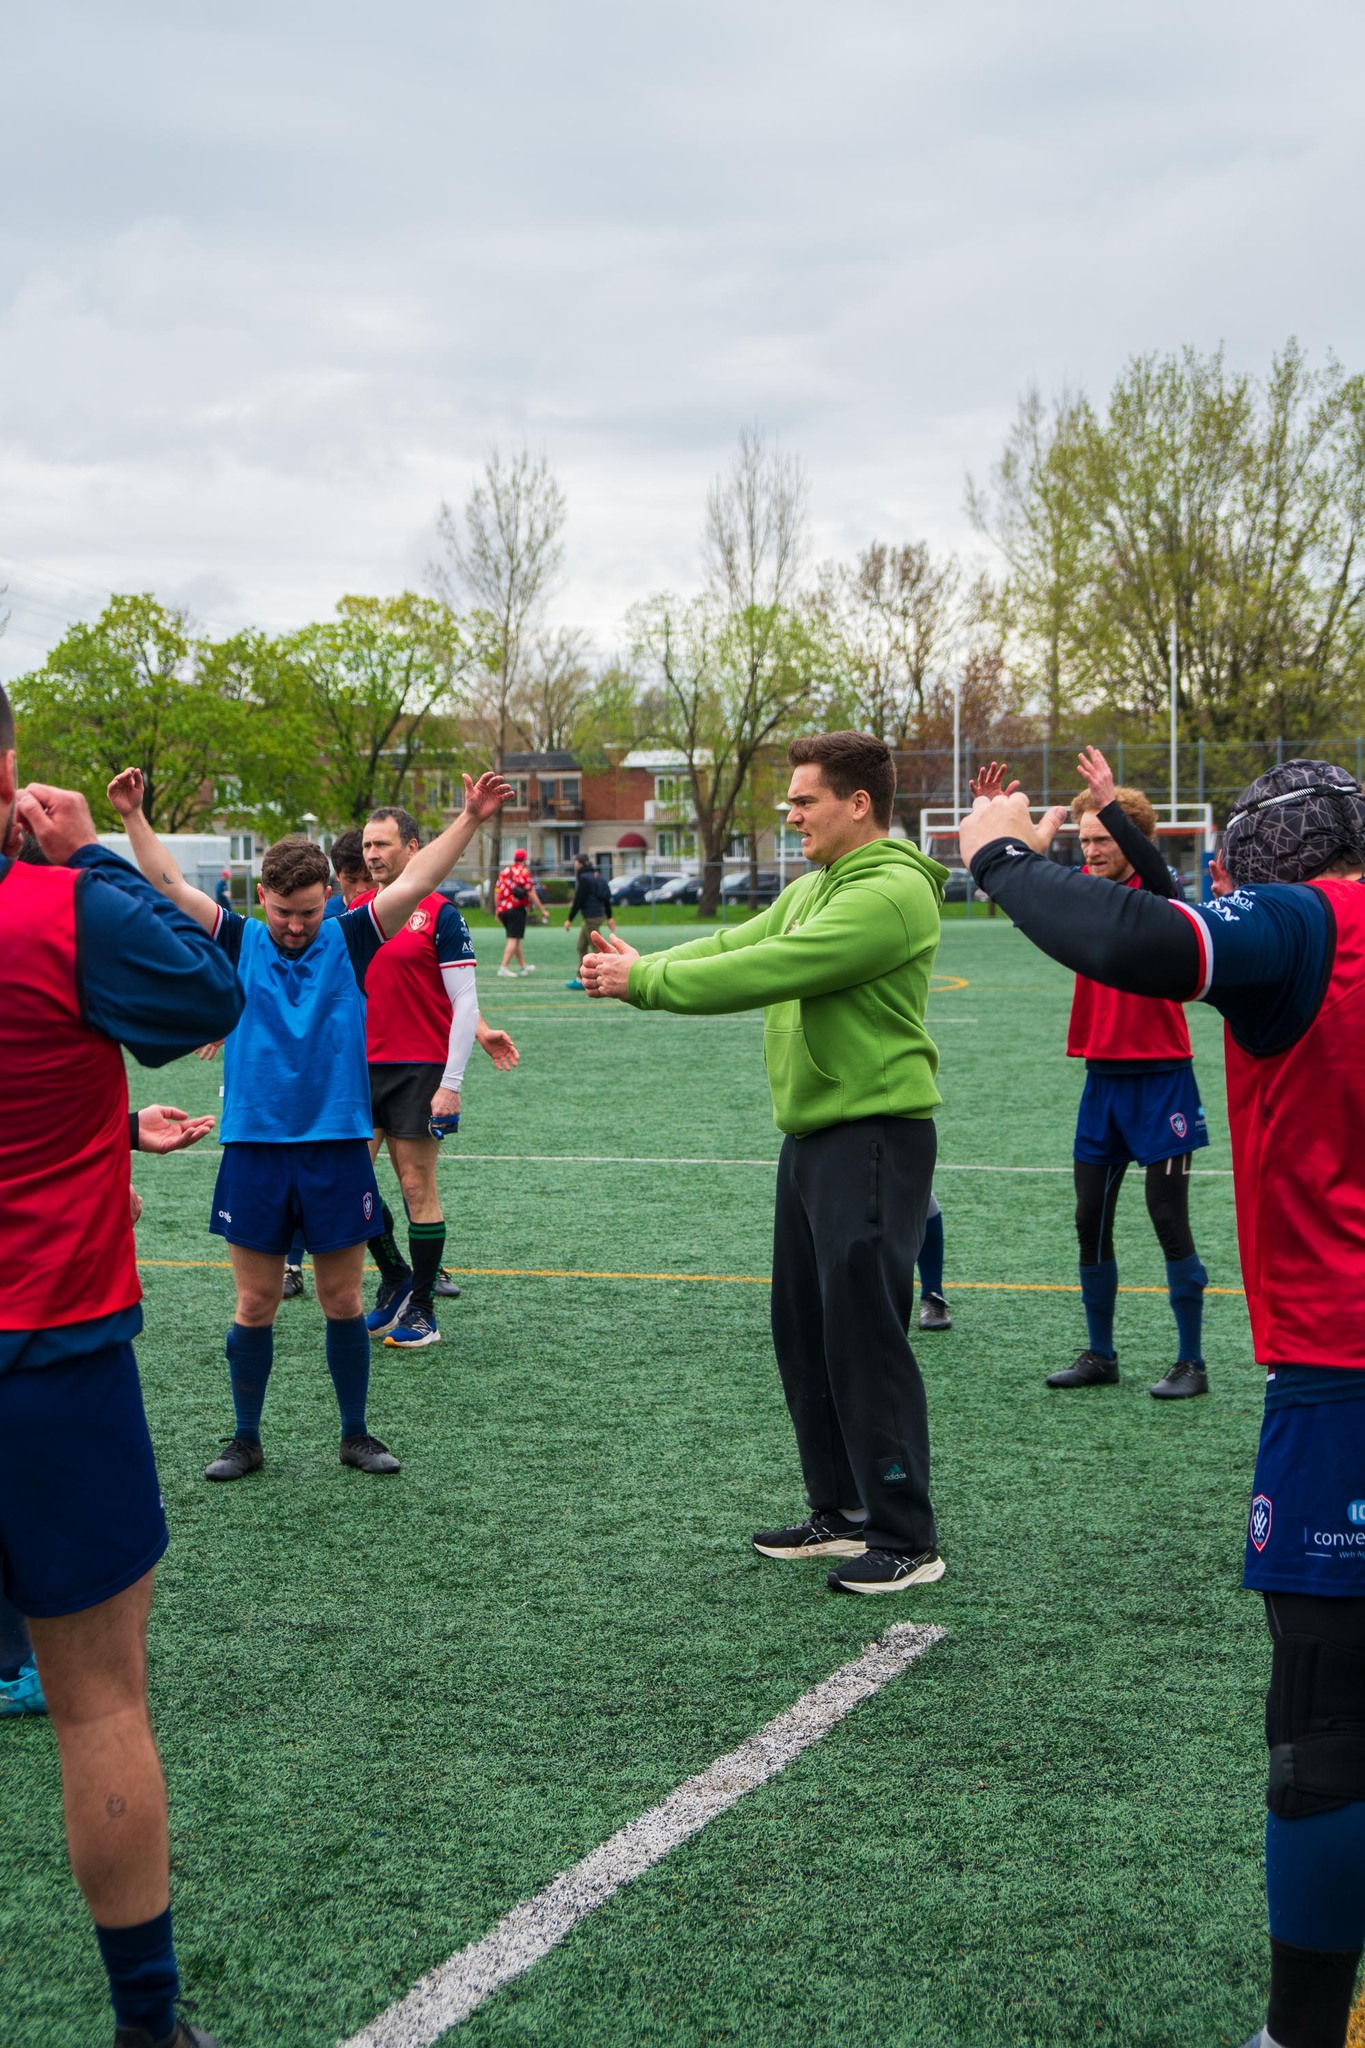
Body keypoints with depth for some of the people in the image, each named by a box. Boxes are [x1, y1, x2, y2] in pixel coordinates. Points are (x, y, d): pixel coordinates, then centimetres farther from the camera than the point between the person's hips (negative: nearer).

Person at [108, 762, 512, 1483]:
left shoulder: (348, 942, 4)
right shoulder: (239, 943, 4)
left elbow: (412, 884, -3)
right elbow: (170, 887, -1)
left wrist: (470, 819, -10)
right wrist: (133, 818, -10)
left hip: (337, 1149, 0)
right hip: (254, 1149, 0)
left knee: (343, 1303, 7)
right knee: (254, 1304, 6)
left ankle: (355, 1434, 21)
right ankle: (245, 1439, 19)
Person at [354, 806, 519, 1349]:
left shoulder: (439, 913, -7)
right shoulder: (355, 911, 9)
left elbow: (464, 1000, -9)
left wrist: (451, 1083, -14)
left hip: (419, 1071, -5)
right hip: (363, 1066, 5)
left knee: (417, 1188, -1)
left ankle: (422, 1312, 9)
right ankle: (395, 1278, 22)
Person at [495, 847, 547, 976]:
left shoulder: (504, 871, 12)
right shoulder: (524, 872, -7)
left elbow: (496, 892, 13)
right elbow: (531, 894, -11)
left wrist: (497, 910, 20)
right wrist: (542, 911, -7)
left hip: (503, 910, 7)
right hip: (516, 909, -7)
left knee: (515, 939, 17)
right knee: (513, 939, -6)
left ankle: (523, 966, 27)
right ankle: (504, 967, -15)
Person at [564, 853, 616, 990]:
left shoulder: (584, 878, -14)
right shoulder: (596, 877, 14)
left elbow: (578, 900, -18)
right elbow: (607, 898, 17)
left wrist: (569, 919, -13)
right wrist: (610, 917, 22)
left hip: (591, 917, -10)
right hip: (598, 915, 10)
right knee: (581, 947, 14)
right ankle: (580, 979, 17)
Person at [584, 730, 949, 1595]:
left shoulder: (891, 892, -18)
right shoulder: (814, 887, 16)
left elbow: (768, 970, -23)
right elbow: (735, 944, 9)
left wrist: (644, 981, -17)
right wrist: (638, 968, -7)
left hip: (872, 1136, -10)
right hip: (811, 1134, 10)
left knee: (866, 1332, -8)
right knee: (804, 1328, 15)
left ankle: (906, 1539, -1)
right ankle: (842, 1512, 26)